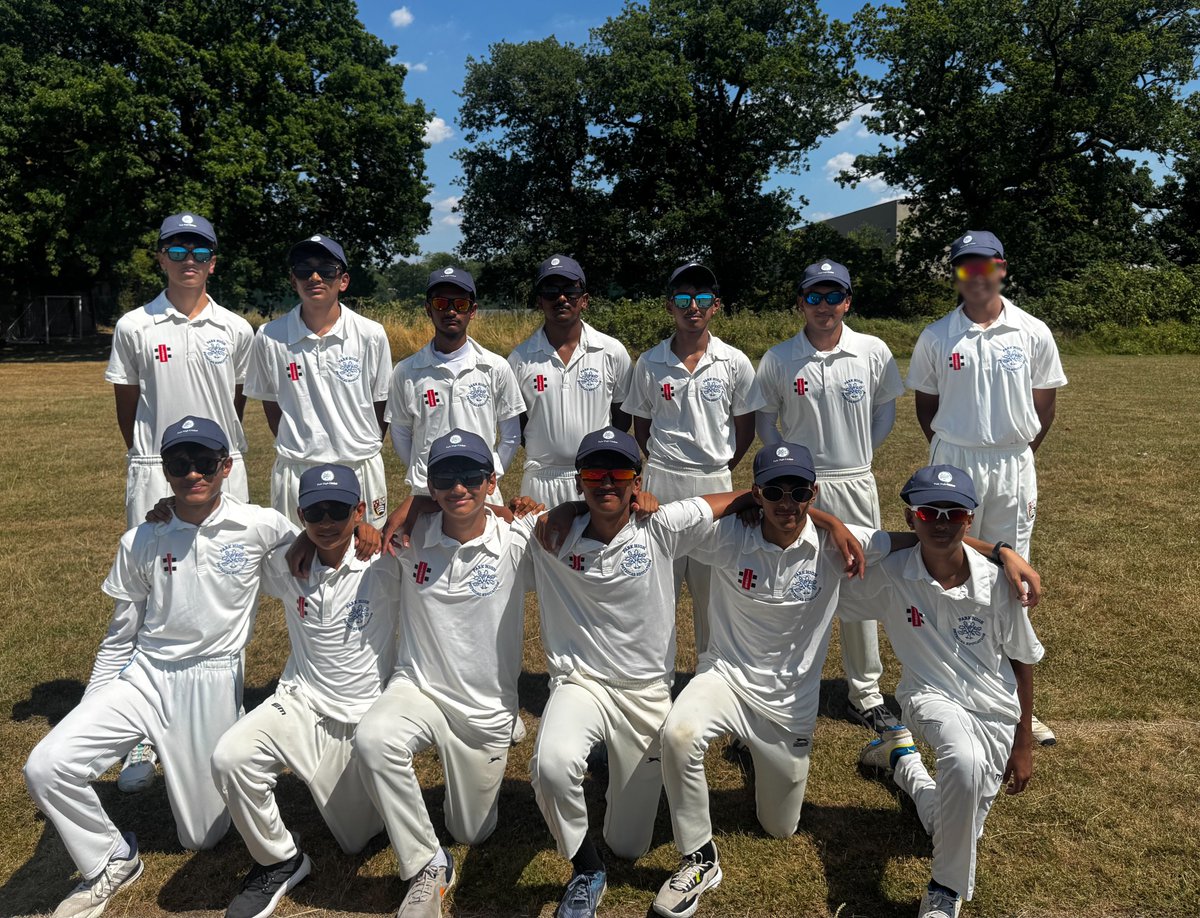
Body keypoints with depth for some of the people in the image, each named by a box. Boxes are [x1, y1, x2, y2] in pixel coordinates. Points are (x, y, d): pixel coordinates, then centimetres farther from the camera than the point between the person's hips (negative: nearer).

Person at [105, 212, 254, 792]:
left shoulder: (236, 330, 5)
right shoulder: (134, 327, 2)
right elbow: (126, 406, 7)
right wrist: (153, 457, 7)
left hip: (224, 472, 2)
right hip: (155, 475, -1)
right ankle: (142, 736, 9)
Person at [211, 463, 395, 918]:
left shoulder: (385, 562, -15)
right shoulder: (283, 564, -6)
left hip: (365, 716, -2)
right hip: (301, 703, 2)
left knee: (358, 838, 9)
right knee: (230, 757, -28)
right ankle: (279, 862, -2)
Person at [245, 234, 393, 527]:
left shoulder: (371, 335, -4)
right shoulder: (270, 337, -2)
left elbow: (382, 403, 5)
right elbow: (270, 403, 10)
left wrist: (364, 450, 5)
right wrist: (294, 448, 6)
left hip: (360, 468, 0)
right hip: (295, 470, 1)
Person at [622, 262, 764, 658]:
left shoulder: (735, 362, -1)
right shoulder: (649, 363, 0)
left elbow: (745, 427, 6)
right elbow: (641, 426, 9)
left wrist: (720, 470, 7)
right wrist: (664, 466, 8)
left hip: (715, 483, 0)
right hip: (662, 481, 0)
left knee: (712, 584, 8)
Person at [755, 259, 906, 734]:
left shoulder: (874, 352, 0)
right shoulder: (778, 359, -3)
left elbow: (885, 410, 11)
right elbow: (764, 420, 6)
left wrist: (860, 456, 4)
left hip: (856, 485, 1)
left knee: (860, 589, 8)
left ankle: (866, 695, 23)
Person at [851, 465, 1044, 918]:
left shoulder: (996, 582, -15)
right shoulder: (889, 575, -16)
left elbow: (1022, 661, 0)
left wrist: (1023, 744, 5)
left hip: (995, 708, 3)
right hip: (931, 696, -2)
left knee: (959, 828, 8)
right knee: (966, 760, -36)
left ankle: (901, 757, 39)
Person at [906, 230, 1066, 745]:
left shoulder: (1033, 334, 1)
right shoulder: (936, 337, 0)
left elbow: (1045, 403, 8)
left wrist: (1020, 453, 5)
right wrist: (948, 452, 4)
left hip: (1013, 466, 1)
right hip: (953, 464, 0)